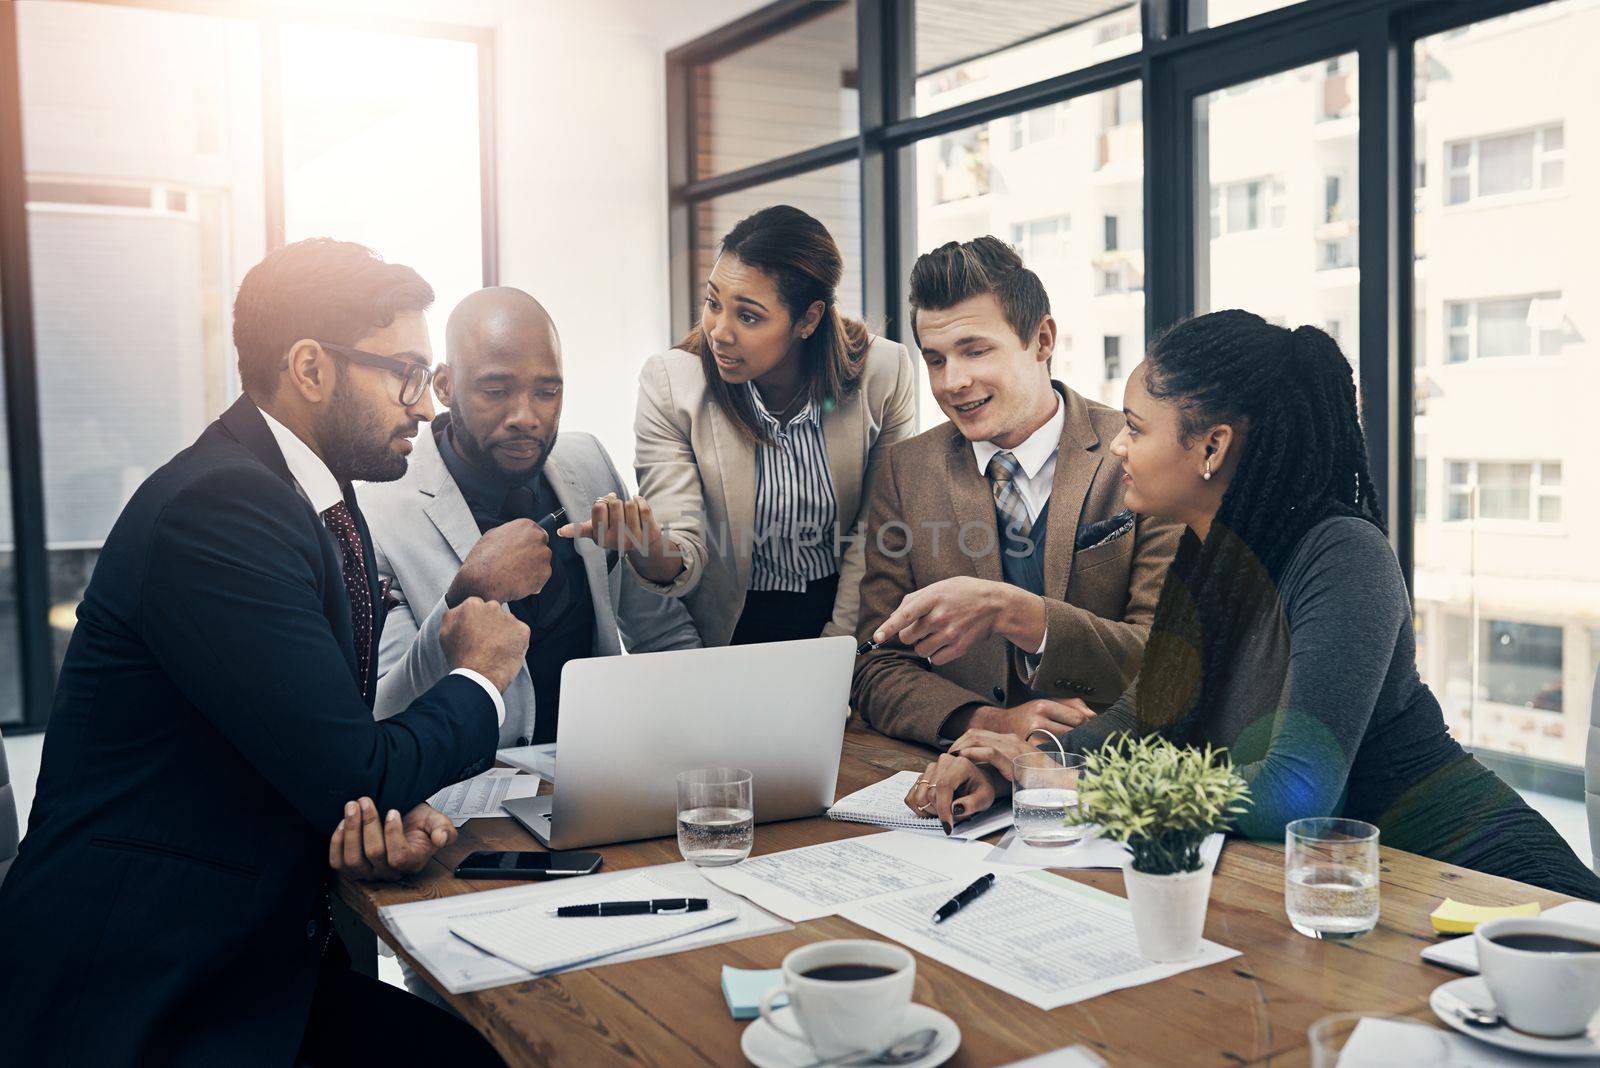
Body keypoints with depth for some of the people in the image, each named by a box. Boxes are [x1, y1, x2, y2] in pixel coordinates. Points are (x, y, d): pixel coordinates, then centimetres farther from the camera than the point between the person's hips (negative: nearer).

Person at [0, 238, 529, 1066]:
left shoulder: (328, 507, 9)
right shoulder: (216, 508, -20)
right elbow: (352, 778, -21)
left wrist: (399, 808, -13)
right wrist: (477, 678, -4)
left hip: (265, 954, 8)